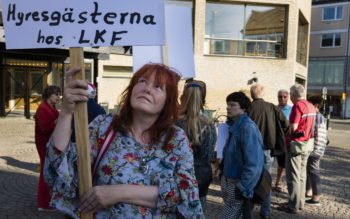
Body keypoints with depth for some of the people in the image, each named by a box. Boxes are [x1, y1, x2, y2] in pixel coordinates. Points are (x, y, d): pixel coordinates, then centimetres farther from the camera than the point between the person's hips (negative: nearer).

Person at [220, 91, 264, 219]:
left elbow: (253, 162, -23)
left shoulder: (247, 127, -19)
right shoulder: (234, 126, 8)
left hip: (238, 185, -8)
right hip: (229, 182, 8)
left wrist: (243, 188, -20)